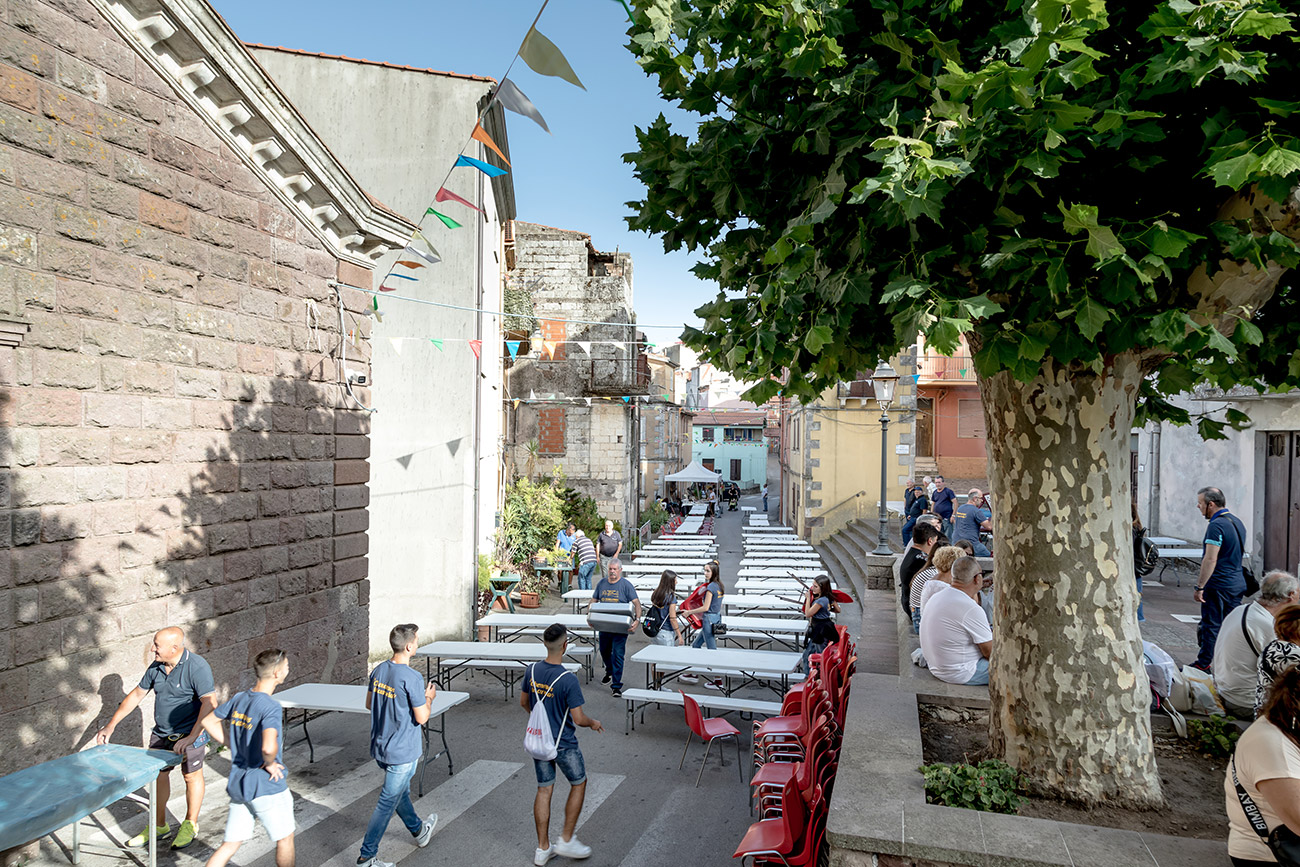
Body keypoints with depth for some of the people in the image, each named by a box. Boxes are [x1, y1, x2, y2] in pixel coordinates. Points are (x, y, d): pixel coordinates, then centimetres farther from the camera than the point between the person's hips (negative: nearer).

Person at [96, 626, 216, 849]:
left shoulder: (197, 667, -25)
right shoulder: (156, 667, -2)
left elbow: (210, 703, -30)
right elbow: (136, 695, 12)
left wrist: (191, 737, -35)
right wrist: (111, 725, 10)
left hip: (189, 733, -7)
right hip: (161, 734, 7)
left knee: (192, 777, 8)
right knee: (158, 774, 13)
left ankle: (190, 825, 27)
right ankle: (159, 825, 32)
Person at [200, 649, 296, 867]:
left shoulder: (239, 698, 0)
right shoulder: (271, 707, -24)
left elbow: (208, 722, 15)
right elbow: (268, 747, -38)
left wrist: (233, 746, 14)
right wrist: (270, 764, -17)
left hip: (238, 783, 7)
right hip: (267, 786, -7)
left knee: (230, 844, 16)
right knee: (285, 837, 15)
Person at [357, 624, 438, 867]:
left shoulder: (379, 670, -3)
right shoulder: (412, 678, -26)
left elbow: (369, 704, 10)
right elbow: (422, 718, -20)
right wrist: (428, 698, -2)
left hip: (380, 747, 8)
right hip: (403, 752, -8)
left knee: (401, 791, 26)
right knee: (387, 803, 6)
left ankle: (419, 830, 46)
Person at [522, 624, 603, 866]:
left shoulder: (532, 670, -7)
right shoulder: (568, 679, -26)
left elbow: (524, 702, 8)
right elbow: (578, 718, -22)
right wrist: (593, 723, -1)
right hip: (563, 744, -5)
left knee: (544, 790, 16)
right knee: (579, 784, 16)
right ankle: (566, 840, 21)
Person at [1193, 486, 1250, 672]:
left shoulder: (1216, 525, -18)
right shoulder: (1237, 522, 12)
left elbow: (1210, 560, -22)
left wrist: (1199, 587, -19)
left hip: (1218, 585, -9)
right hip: (1238, 583, 9)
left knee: (1211, 625, -1)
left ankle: (1204, 665, 7)